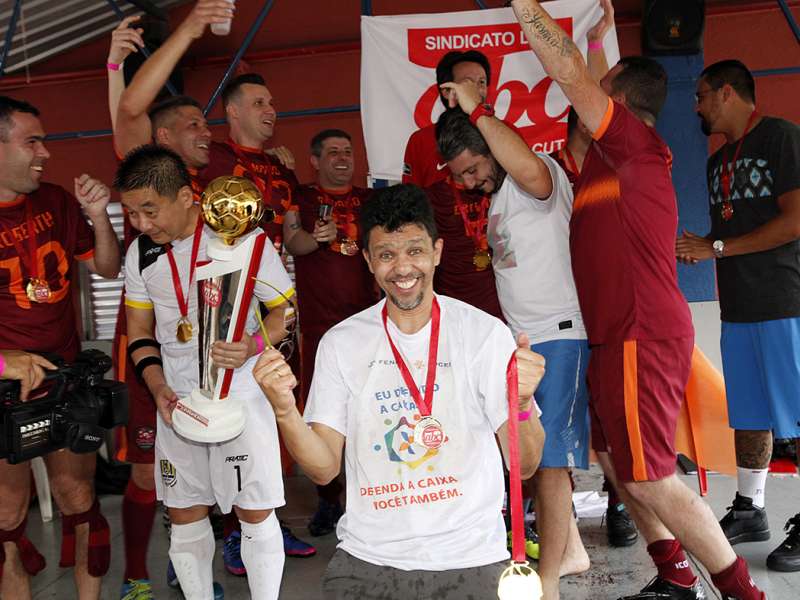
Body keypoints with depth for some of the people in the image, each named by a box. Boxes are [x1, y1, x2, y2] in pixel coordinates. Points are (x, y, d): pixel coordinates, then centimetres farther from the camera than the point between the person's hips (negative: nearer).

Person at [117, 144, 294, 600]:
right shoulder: (141, 253, 1)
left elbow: (288, 308, -5)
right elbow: (140, 331, 10)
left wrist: (254, 345, -25)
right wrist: (159, 388, -6)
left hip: (242, 395, -4)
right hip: (177, 402, 5)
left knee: (256, 514, 2)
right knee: (184, 515, 13)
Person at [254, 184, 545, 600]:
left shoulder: (485, 333, -7)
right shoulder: (340, 343, -1)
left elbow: (524, 466, -9)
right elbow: (323, 469, -3)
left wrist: (521, 403, -29)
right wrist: (285, 412, -21)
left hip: (468, 558, -1)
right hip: (366, 557, 2)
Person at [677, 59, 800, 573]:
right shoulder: (720, 160, 19)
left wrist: (716, 248, -13)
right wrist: (697, 248, 2)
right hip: (738, 308, 8)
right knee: (748, 415, 13)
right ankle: (750, 511, 24)